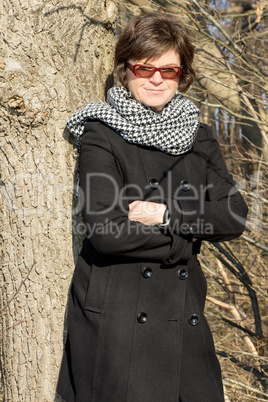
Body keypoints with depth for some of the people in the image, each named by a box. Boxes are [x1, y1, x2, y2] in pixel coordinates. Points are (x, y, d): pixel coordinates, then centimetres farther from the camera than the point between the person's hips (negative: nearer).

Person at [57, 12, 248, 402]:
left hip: (183, 313, 5)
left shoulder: (198, 137, 10)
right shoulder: (101, 135, -5)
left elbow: (234, 216, 0)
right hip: (115, 317, -4)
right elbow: (104, 231, -16)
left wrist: (167, 215, -13)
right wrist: (184, 238, -7)